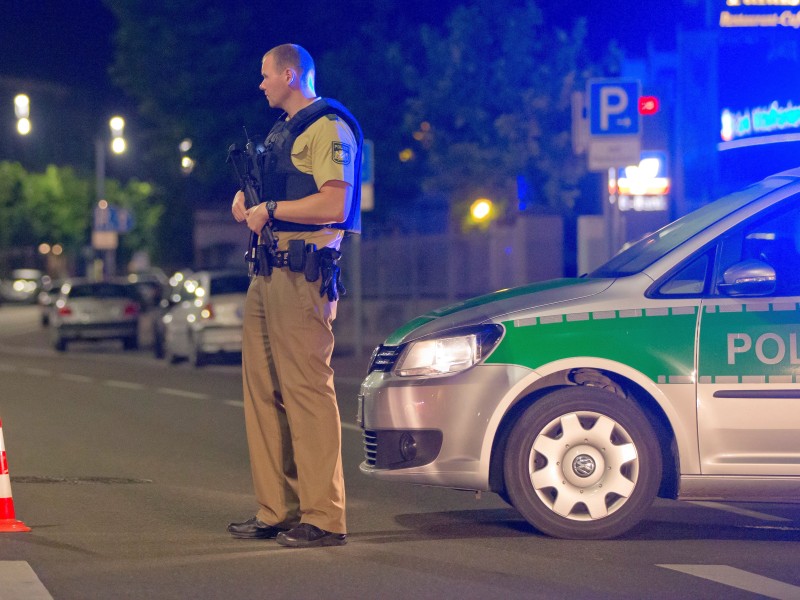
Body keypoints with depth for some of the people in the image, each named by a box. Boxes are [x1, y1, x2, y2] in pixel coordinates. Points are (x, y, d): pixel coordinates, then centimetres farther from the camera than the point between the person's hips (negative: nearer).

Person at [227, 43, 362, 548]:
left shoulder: (329, 128, -8)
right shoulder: (280, 131, 23)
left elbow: (334, 205, -19)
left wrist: (270, 210, -12)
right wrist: (246, 202, 11)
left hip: (304, 275, -10)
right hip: (268, 274, 10)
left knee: (307, 390, -11)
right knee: (263, 391, 9)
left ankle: (324, 519, -10)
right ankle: (276, 511, 14)